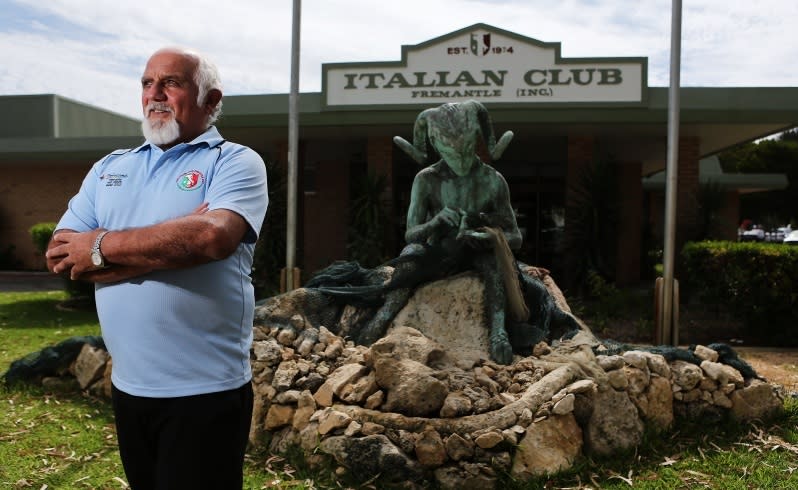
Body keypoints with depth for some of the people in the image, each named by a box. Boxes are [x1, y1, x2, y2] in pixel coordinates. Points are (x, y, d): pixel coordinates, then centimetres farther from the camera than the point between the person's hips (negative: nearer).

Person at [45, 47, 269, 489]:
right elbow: (60, 255, -1)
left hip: (203, 391, -5)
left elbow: (213, 237, -26)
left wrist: (101, 246, -14)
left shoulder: (235, 162, -6)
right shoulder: (108, 169, 10)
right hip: (128, 386, 6)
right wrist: (170, 245, -14)